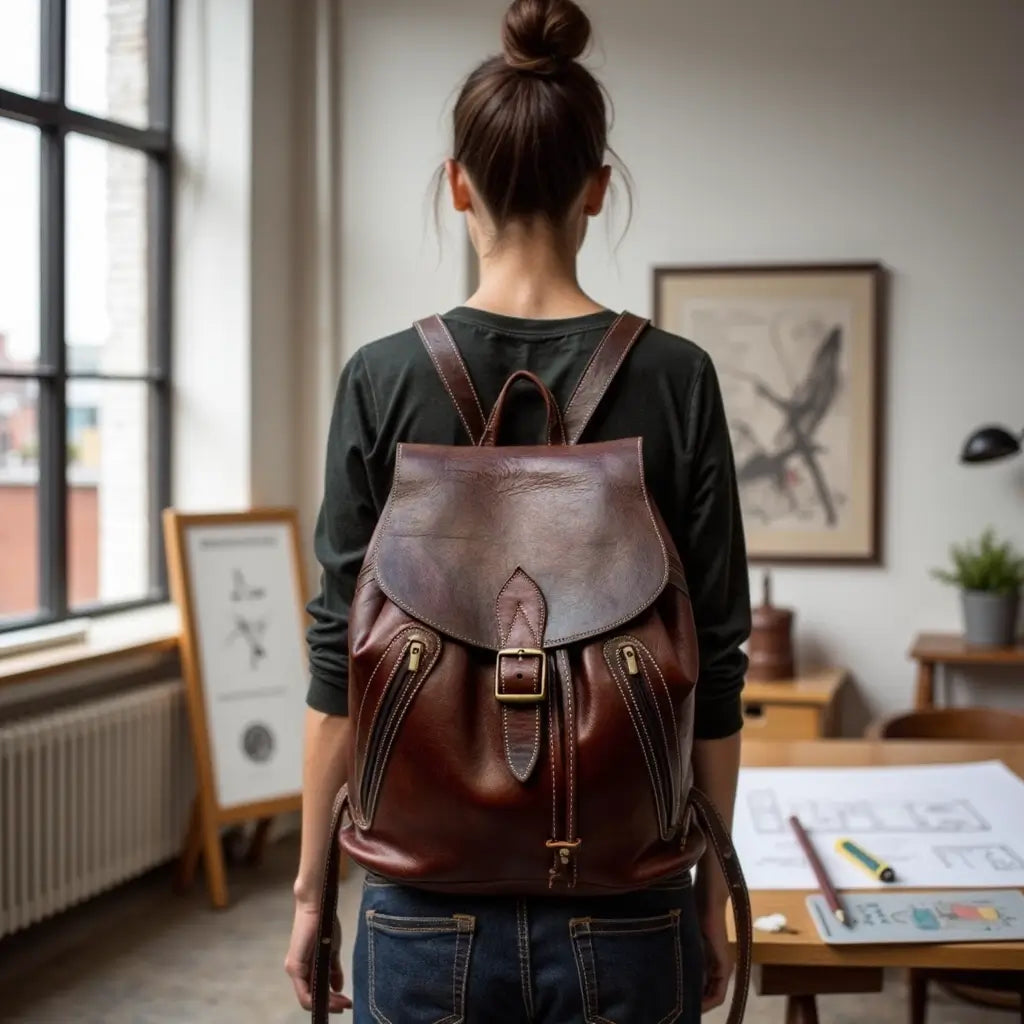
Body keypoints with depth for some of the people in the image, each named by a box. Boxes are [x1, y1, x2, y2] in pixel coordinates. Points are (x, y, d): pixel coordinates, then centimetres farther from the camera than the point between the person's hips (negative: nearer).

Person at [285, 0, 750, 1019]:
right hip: (623, 911, 0)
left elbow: (340, 670, -5)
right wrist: (713, 894, 8)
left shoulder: (384, 379, -7)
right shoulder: (676, 379, -6)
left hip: (429, 908, 0)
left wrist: (311, 890, 6)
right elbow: (715, 672, -3)